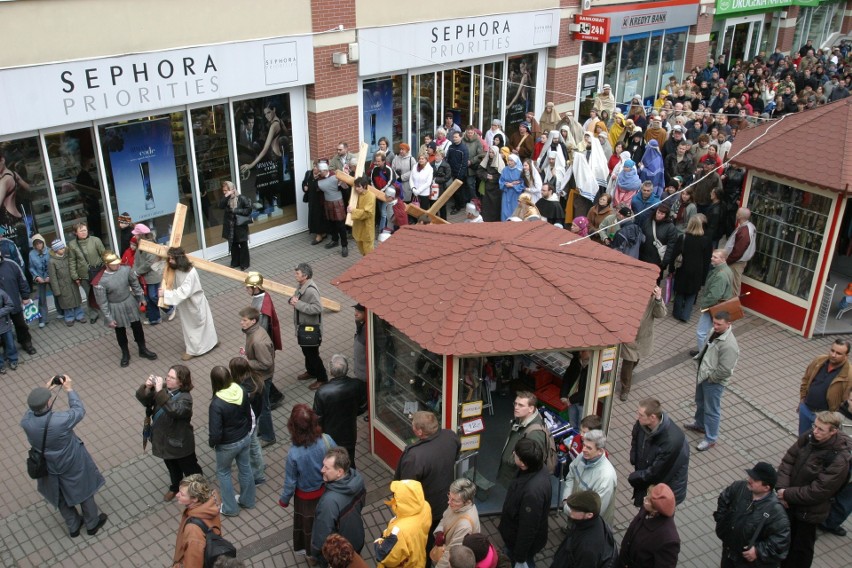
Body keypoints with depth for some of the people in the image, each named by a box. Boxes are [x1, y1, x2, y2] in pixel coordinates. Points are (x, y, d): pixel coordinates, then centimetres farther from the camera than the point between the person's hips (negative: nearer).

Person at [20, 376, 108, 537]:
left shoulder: (26, 422, -26)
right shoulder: (62, 420, -39)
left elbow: (32, 409, -1)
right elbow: (79, 411, -17)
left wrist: (45, 390, -3)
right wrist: (70, 390, -11)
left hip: (49, 467, 4)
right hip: (72, 465, -4)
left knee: (61, 498, 28)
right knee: (84, 492, 23)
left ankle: (73, 527, 49)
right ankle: (92, 524, 45)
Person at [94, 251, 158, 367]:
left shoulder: (126, 270, -17)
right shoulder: (100, 281, -26)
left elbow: (135, 284, 1)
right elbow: (102, 302, -17)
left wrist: (141, 297, 11)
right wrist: (109, 318, -13)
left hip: (130, 302, 3)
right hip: (115, 308, -3)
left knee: (137, 327, 17)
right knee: (120, 332, 17)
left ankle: (142, 349, 40)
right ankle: (125, 354, 40)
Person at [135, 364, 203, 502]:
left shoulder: (185, 398, -28)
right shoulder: (163, 390, -10)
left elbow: (173, 410, -47)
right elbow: (143, 399, -13)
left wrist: (159, 392, -49)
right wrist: (147, 387, -34)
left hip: (180, 443, -6)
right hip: (164, 440, 6)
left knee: (190, 468, 17)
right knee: (172, 467, 31)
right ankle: (175, 487, 56)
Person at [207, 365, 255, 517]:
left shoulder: (217, 404, -33)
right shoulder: (241, 391, -15)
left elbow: (216, 433, -26)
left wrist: (211, 442, -3)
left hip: (228, 445, -5)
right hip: (245, 438, 5)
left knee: (223, 473, 21)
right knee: (245, 468, 26)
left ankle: (230, 508, 36)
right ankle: (247, 500, 47)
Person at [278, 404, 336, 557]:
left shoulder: (294, 454, -34)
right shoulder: (327, 440, -29)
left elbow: (290, 482, -19)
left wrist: (284, 500, 1)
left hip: (306, 496, -2)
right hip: (327, 490, 2)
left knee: (307, 522, 27)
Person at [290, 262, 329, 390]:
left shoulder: (311, 290, -29)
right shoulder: (302, 286, 0)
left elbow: (317, 308, -36)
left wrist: (298, 304, -31)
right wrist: (293, 300, -8)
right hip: (303, 326, 9)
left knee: (312, 353, 4)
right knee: (306, 351, 25)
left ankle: (322, 378, 19)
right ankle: (311, 372, 44)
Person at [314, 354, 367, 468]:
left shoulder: (322, 392, -30)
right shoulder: (358, 385, -22)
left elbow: (317, 419, -17)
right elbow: (363, 408, -5)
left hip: (329, 437, -2)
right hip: (350, 436, 2)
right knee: (349, 463, 26)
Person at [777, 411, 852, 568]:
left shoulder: (839, 460, -29)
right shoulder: (808, 437, -13)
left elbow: (817, 492, -25)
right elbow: (788, 460, -5)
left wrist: (787, 494, -18)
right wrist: (782, 489, -15)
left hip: (810, 510, -5)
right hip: (790, 503, 6)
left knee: (802, 548, 16)